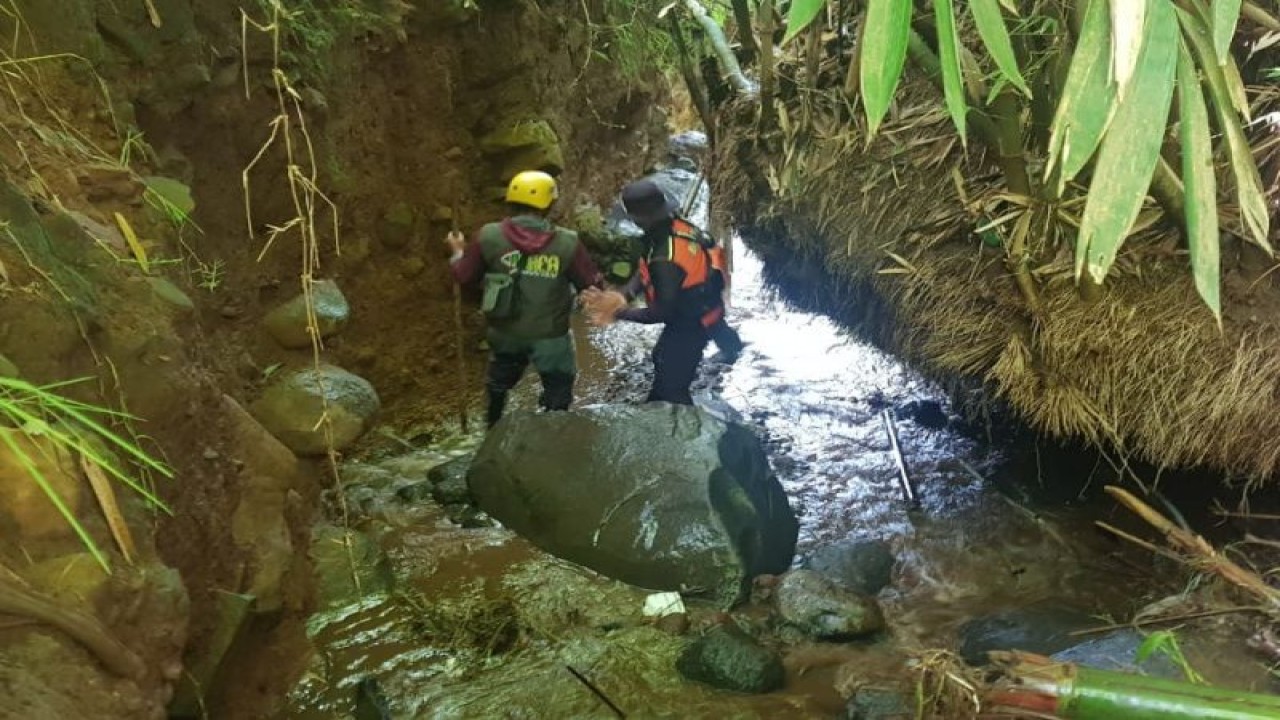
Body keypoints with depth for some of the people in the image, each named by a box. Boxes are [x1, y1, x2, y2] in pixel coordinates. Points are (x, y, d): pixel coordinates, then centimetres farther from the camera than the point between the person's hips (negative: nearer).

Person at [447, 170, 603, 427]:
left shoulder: (489, 237, -14)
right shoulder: (567, 243, -18)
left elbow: (464, 276, -1)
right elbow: (593, 287, -9)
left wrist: (458, 252, 19)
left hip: (505, 333, 3)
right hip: (550, 337, -3)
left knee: (498, 386, 30)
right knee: (558, 392, 20)